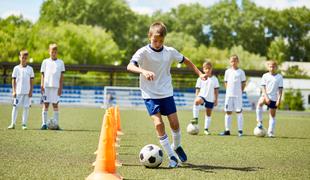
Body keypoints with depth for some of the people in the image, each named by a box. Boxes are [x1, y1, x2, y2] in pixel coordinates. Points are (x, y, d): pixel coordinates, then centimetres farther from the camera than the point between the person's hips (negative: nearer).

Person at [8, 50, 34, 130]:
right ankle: (13, 124, 0)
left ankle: (24, 124, 5)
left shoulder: (30, 69, 6)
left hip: (27, 92, 0)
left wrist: (31, 91, -1)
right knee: (15, 107, -3)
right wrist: (14, 91, -2)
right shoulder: (16, 68, 5)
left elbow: (31, 81, 6)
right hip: (18, 92, 0)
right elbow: (14, 80, 5)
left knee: (26, 108, 0)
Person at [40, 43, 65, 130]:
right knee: (45, 104, -1)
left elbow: (61, 76, 7)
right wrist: (42, 86, -4)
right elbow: (42, 74, 7)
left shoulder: (60, 62, 9)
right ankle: (44, 124, 2)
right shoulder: (45, 62, 9)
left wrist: (60, 87, -1)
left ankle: (56, 124, 1)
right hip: (46, 86, 0)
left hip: (56, 86, 0)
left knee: (55, 105, -1)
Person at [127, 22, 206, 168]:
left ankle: (177, 146, 33)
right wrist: (144, 71, -49)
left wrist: (199, 73, 11)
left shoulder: (170, 52, -1)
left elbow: (185, 61, 17)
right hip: (150, 95, -3)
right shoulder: (144, 52, -14)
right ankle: (171, 156, -6)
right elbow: (130, 66, -31)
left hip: (167, 93, 4)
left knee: (174, 123, 2)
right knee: (158, 123, -16)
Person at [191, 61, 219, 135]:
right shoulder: (200, 79, 3)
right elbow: (198, 89, 5)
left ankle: (206, 129, 18)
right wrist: (197, 98, -2)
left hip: (210, 99, 2)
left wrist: (216, 99, 5)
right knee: (197, 101, -36)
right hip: (202, 96, -2)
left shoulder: (214, 79, 6)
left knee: (208, 114, 8)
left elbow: (216, 90, 9)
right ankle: (195, 118, -32)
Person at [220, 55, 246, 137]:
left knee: (239, 112, -2)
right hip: (229, 95, 3)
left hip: (238, 95, -3)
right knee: (228, 112, 5)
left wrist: (240, 91, -4)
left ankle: (240, 130, 1)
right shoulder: (227, 71, 8)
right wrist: (229, 90, 3)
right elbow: (226, 82, 13)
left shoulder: (241, 72, 1)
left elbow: (243, 83, 3)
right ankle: (227, 130, 10)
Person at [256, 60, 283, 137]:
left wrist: (279, 99, -8)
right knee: (260, 103, -34)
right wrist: (266, 97, -15)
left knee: (272, 115, 3)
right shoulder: (265, 76, 3)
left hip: (274, 98, 1)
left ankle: (271, 132, 11)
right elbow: (263, 87, -2)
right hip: (266, 96, -1)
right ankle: (259, 122, -26)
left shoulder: (279, 77, 3)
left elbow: (280, 89, 1)